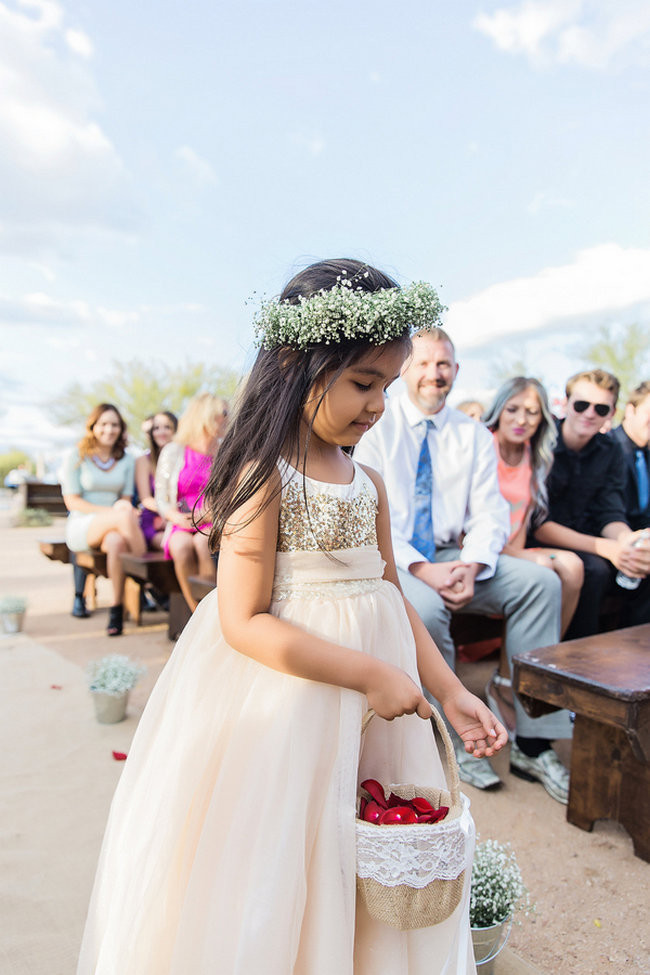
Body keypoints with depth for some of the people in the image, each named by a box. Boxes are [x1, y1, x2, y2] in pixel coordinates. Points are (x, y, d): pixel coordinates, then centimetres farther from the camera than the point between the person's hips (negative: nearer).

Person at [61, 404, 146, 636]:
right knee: (125, 516, -35)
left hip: (114, 528, 2)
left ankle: (117, 607, -30)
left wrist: (124, 508, -16)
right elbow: (72, 501, -4)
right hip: (82, 526, -2)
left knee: (116, 542, -38)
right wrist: (110, 511, -17)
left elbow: (126, 499, 10)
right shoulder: (77, 457, 4)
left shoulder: (126, 460, 15)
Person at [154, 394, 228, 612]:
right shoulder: (174, 451, 9)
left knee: (202, 542, -34)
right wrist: (179, 518, -14)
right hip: (182, 526, 0)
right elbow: (161, 499, 7)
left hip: (216, 525, 0)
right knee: (182, 546, -34)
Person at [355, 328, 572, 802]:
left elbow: (489, 513, 2)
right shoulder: (379, 426, -1)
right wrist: (422, 570, -23)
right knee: (425, 605, -35)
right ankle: (456, 737, -12)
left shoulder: (474, 435, 10)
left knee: (541, 581, -17)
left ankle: (534, 743, -13)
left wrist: (471, 568, -19)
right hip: (392, 559, -4)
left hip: (450, 556, 4)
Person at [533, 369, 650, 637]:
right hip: (543, 547, -5)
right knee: (594, 569, -31)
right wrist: (604, 547, -26)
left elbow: (610, 514, 1)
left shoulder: (611, 451, 6)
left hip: (587, 546, 6)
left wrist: (627, 539, -25)